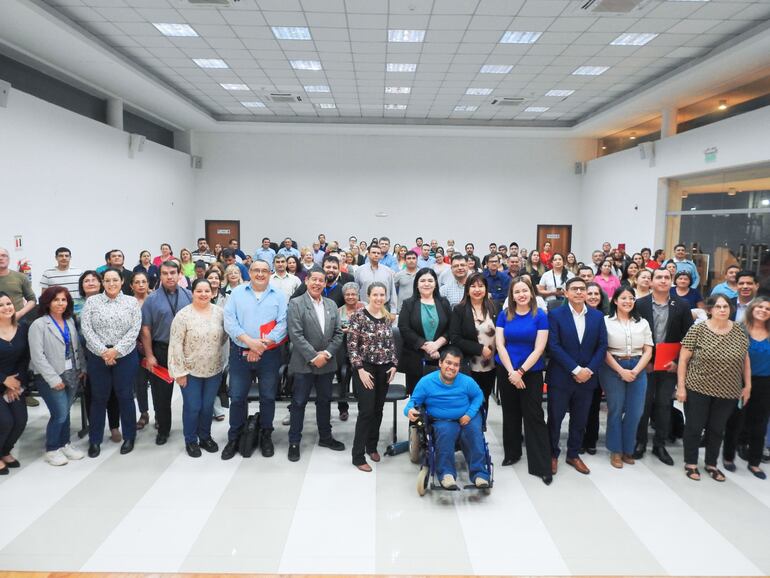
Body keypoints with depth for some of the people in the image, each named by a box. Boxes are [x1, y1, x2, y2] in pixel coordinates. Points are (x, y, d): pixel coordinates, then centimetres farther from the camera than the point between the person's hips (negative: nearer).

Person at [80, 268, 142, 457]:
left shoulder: (132, 302, 1)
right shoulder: (91, 301, 2)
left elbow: (134, 330, -6)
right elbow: (86, 328, -5)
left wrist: (116, 350, -15)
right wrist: (103, 351, -14)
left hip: (125, 356, 0)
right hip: (97, 356, 1)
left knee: (125, 396, 8)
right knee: (98, 397, 9)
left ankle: (129, 437, 22)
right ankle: (95, 440, 22)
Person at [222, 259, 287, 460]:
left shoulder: (279, 296, 3)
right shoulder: (237, 293, 5)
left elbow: (283, 324, -7)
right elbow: (229, 321, -5)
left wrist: (262, 345, -16)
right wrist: (249, 341, -17)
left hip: (269, 355, 0)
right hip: (240, 353, 1)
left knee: (268, 397, 8)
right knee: (237, 397, 7)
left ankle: (266, 436, 26)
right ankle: (234, 437, 23)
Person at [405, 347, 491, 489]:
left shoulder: (467, 381, -6)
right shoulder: (426, 382, -8)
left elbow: (478, 396, 11)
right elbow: (414, 401, 1)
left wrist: (470, 414, -5)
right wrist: (410, 410, -24)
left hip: (467, 419, 1)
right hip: (442, 421, -1)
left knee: (474, 431, -31)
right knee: (445, 432, -35)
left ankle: (479, 473, -24)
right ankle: (446, 473, -27)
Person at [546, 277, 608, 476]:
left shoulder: (597, 316, 5)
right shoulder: (555, 314, -7)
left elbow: (602, 346, 3)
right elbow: (554, 346, -13)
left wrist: (589, 370, -10)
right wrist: (576, 370, -17)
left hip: (586, 377, 3)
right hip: (560, 377, -3)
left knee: (580, 420, 13)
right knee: (555, 418, 7)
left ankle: (573, 454, 30)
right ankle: (552, 455, 24)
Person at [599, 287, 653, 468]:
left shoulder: (642, 323, 9)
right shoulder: (606, 321, -2)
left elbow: (648, 351, 6)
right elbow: (604, 350, -6)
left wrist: (635, 371, -8)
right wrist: (621, 371, -12)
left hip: (638, 369, 3)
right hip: (613, 369, -3)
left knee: (635, 411, 3)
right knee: (615, 410, 5)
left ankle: (628, 449, 21)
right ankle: (616, 450, 17)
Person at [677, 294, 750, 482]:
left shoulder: (739, 331, 0)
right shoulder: (697, 330, -11)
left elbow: (745, 359, 10)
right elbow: (683, 359, -8)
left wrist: (747, 385, 7)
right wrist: (681, 386, -10)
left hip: (727, 392, 3)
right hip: (698, 389, -3)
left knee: (717, 429, 16)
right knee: (694, 427, 8)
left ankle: (711, 464, 32)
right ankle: (691, 463, 24)